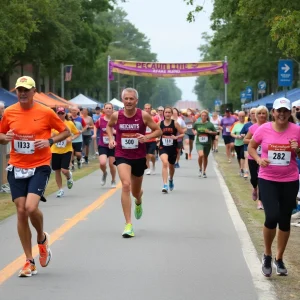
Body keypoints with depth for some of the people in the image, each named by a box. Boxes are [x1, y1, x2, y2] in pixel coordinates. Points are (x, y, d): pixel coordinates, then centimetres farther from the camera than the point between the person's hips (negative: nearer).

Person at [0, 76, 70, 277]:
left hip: (39, 167, -3)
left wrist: (50, 141, -13)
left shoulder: (45, 112, -5)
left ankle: (42, 239, 13)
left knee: (31, 207, -21)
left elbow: (66, 132, 4)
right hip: (17, 168, 3)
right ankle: (30, 261, 13)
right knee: (21, 211, 2)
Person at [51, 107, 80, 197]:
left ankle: (69, 177, 24)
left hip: (66, 150, -1)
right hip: (55, 151, 1)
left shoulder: (70, 123, -3)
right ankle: (60, 190, 21)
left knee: (64, 170, -13)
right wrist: (53, 134, -21)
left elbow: (77, 133, 8)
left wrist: (71, 138, -10)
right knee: (57, 171, 7)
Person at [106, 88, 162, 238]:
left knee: (135, 191, 17)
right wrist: (111, 138, -2)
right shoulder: (116, 115, -6)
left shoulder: (144, 115, -10)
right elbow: (109, 126, 16)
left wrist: (147, 137, -20)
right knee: (126, 185, -24)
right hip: (122, 156, -1)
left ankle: (138, 202, 59)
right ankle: (128, 225, -22)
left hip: (139, 157, 1)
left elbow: (158, 131, -2)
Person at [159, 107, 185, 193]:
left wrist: (176, 137, -18)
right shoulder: (160, 124, -2)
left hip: (173, 148, 1)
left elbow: (183, 134, -2)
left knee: (171, 166, 19)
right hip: (163, 147, -1)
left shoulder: (175, 123, -5)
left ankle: (171, 180, 52)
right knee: (165, 163, -26)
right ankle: (165, 185, -28)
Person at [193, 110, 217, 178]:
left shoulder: (210, 124, -4)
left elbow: (215, 132, 3)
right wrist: (194, 132, -3)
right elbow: (193, 129, 18)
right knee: (201, 155, -24)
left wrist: (210, 132, -15)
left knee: (205, 157, 12)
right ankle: (200, 169, 1)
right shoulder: (197, 124, -1)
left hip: (207, 143, 1)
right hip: (199, 143, -1)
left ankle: (204, 172, 32)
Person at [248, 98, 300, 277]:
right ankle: (267, 255, 9)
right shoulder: (264, 129, -6)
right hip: (267, 179, -1)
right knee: (272, 216, -16)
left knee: (285, 220, 10)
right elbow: (251, 147, 8)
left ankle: (279, 259, 28)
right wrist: (258, 159, -10)